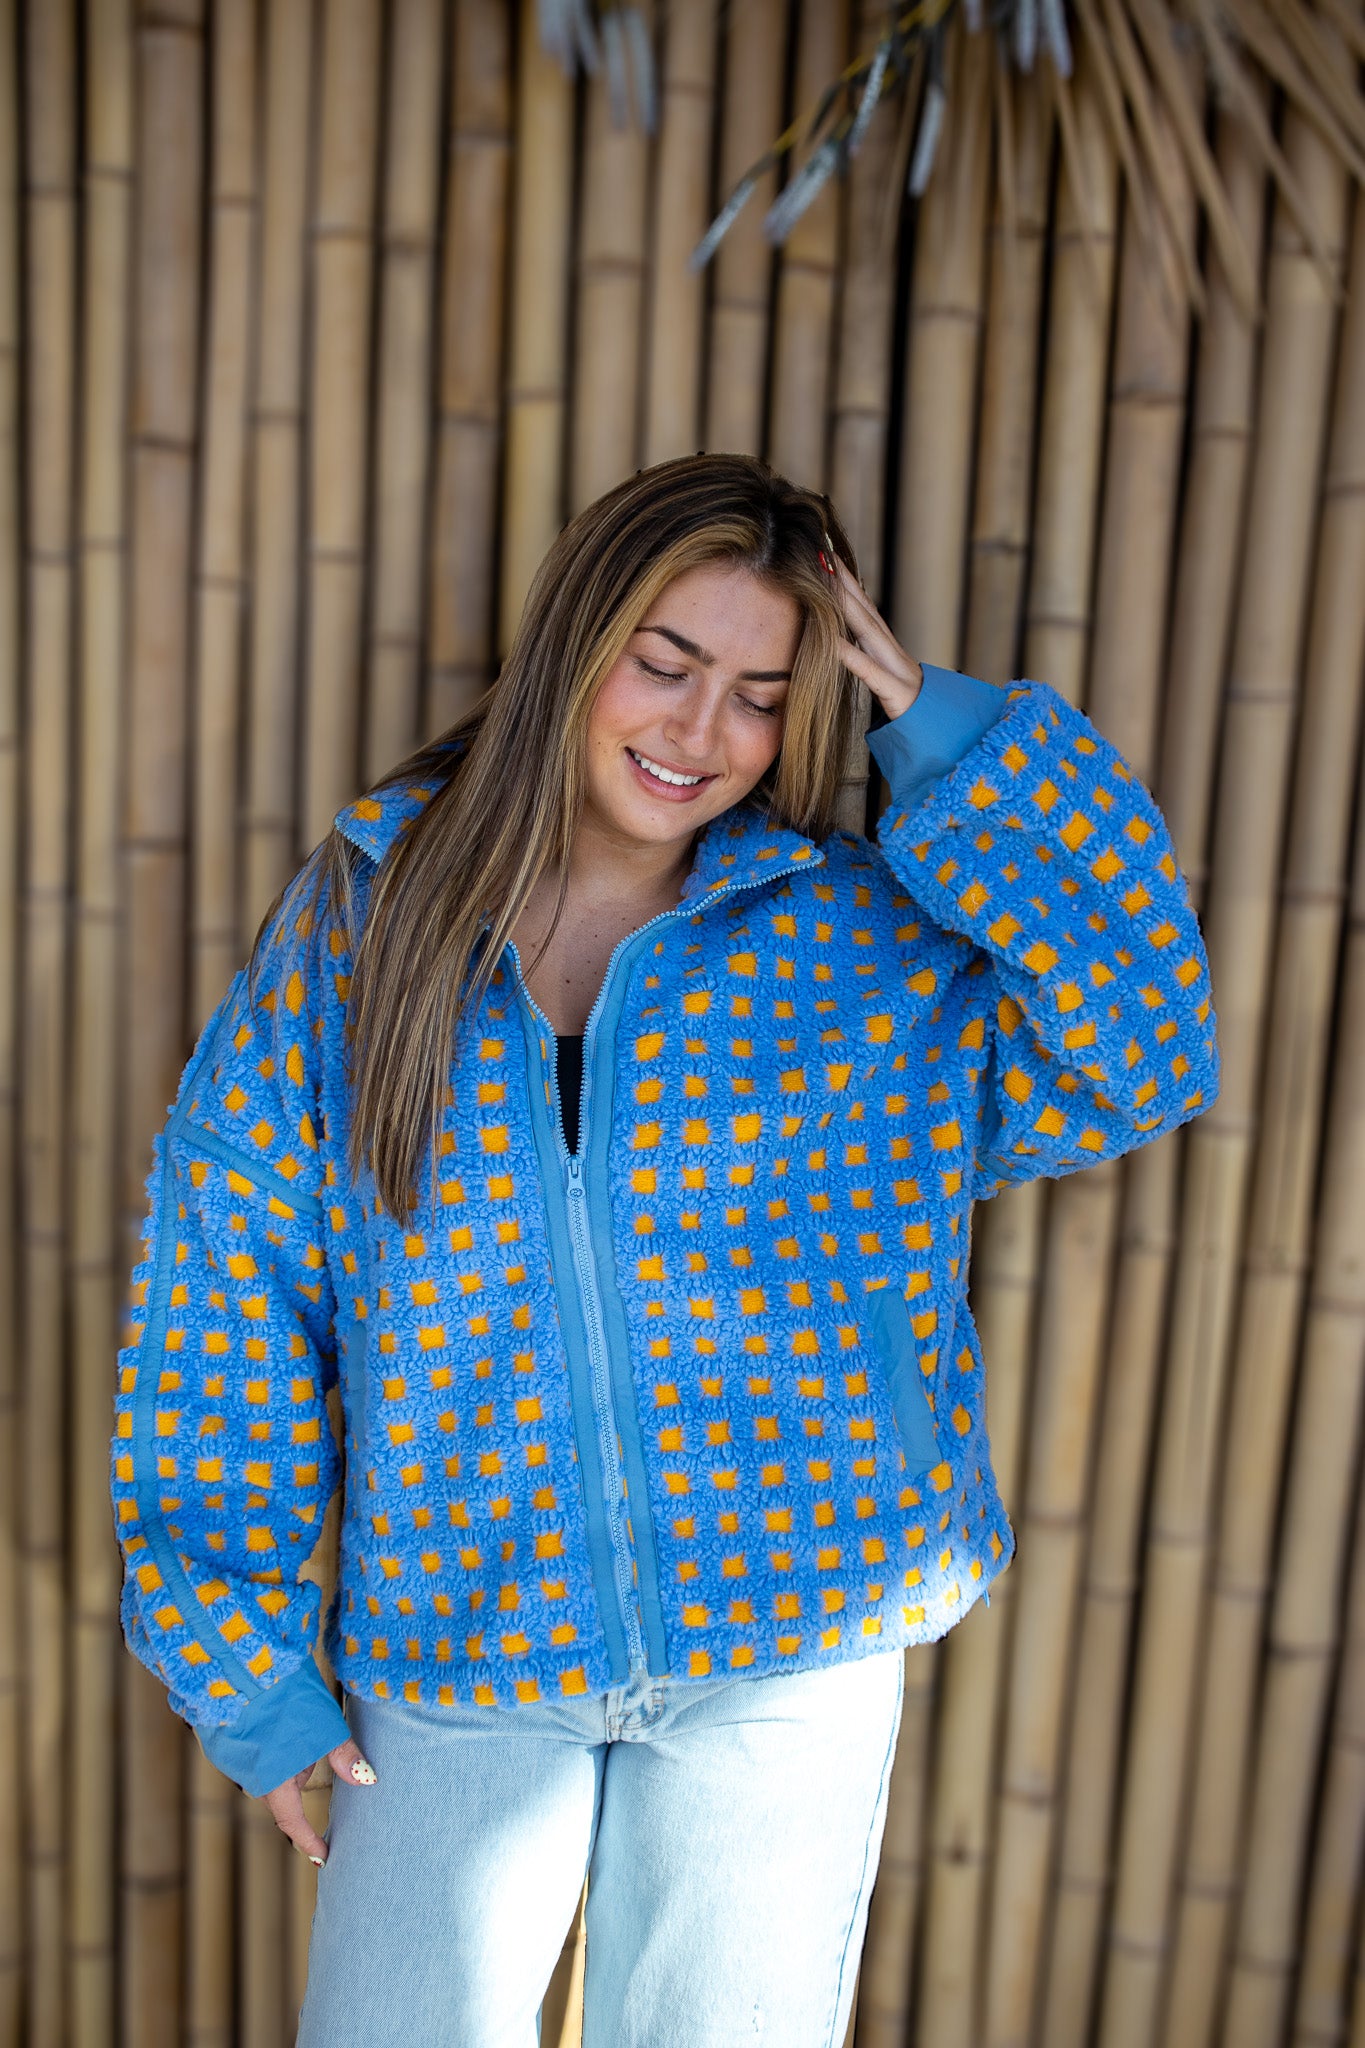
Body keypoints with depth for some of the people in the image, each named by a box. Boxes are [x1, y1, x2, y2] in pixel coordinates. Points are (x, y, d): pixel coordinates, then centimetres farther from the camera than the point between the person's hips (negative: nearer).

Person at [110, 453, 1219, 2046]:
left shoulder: (865, 944, -3)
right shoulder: (357, 923, -4)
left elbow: (1145, 1060, -14)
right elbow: (227, 1299, -2)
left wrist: (957, 747, -13)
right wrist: (240, 1661, -2)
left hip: (794, 1650, 1)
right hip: (459, 1655, 0)